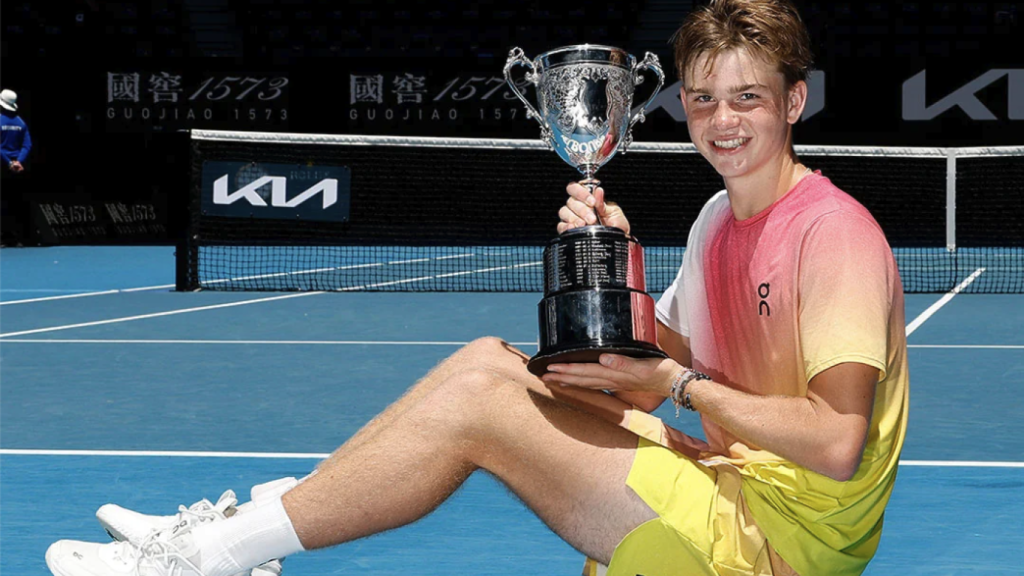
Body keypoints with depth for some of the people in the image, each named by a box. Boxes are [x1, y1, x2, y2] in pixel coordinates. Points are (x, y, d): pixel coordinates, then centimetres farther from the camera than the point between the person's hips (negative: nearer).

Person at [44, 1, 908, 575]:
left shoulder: (835, 233, -15)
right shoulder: (719, 219, 14)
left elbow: (839, 442, -25)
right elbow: (662, 364, 16)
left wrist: (680, 382, -17)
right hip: (729, 495, 9)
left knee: (474, 402, -16)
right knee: (487, 358, 2)